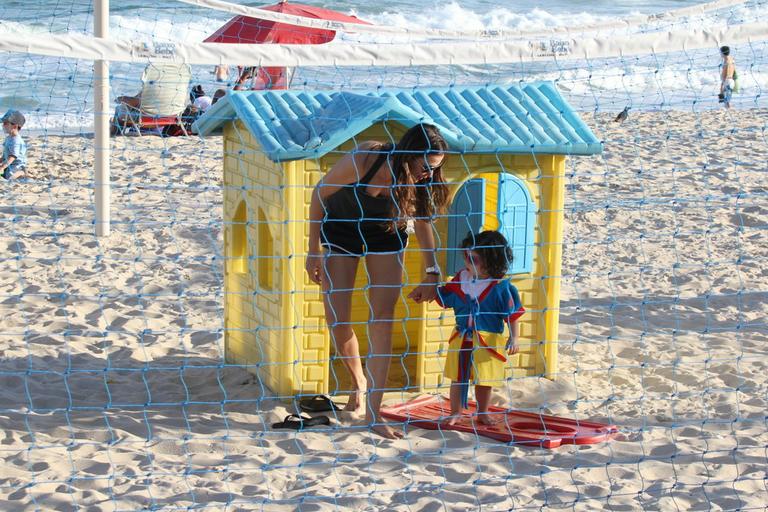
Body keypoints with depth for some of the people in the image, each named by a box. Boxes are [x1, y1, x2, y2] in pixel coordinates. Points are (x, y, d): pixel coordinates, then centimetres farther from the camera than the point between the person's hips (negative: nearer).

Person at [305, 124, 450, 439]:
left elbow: (422, 223, -2)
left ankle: (373, 413, -11)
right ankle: (358, 382, 26)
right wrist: (313, 250, -13)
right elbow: (320, 194, -17)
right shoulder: (362, 161, -34)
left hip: (385, 235, 2)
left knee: (383, 318, -12)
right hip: (341, 230, -1)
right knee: (337, 319, -5)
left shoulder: (420, 181, -23)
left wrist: (431, 273, -5)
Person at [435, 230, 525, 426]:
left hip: (488, 341, -3)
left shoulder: (501, 288, -14)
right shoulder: (461, 279, -2)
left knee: (484, 380, 11)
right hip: (461, 339, 3)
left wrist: (513, 338, -18)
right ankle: (455, 412, 24)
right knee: (457, 377, 10)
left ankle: (482, 414, 29)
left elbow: (513, 315, -11)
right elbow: (444, 298, 12)